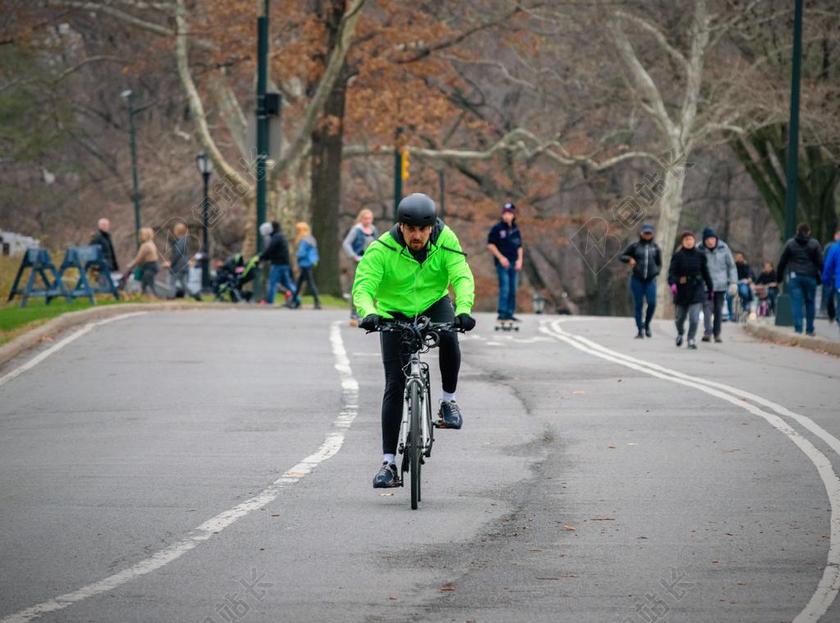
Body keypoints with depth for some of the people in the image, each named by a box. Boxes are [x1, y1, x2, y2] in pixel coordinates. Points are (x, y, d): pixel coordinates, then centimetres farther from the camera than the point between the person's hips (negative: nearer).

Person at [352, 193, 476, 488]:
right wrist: (369, 313, -53)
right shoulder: (382, 250, -24)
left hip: (434, 304, 1)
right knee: (395, 385, -8)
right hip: (395, 313, -1)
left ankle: (449, 401, -9)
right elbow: (362, 287, -31)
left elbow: (462, 277, -28)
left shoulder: (446, 240, -19)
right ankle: (388, 462, -5)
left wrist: (463, 309, -47)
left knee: (449, 336, -34)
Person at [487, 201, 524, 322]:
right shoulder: (497, 228, -3)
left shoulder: (515, 230, 14)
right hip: (502, 262, -6)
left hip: (514, 263, 6)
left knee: (513, 290, 7)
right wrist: (501, 257, -12)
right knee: (504, 288, -13)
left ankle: (510, 313, 12)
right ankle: (502, 313, -13)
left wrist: (519, 260, 6)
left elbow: (519, 247, 20)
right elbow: (490, 244, -5)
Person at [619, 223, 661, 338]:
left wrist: (656, 271, -5)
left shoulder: (655, 247, 8)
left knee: (652, 303, -14)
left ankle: (647, 324, 11)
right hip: (637, 280, -1)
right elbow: (621, 256, 7)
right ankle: (640, 331, 9)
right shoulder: (635, 246, 3)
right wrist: (629, 259, -14)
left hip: (650, 280, 1)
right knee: (638, 304, 1)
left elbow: (659, 264, 15)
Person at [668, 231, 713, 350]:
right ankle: (680, 333, 41)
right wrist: (672, 283, -30)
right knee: (680, 316, 13)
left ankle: (691, 339, -1)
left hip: (697, 289, 0)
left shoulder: (700, 255, 3)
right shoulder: (677, 256, -4)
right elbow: (672, 272, -12)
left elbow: (705, 272, 12)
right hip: (682, 291, 0)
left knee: (694, 317, -12)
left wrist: (710, 287, 17)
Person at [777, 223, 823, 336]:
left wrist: (779, 277, 14)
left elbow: (782, 262, 7)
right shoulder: (814, 244, 2)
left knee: (797, 303, -2)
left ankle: (798, 328, -10)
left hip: (795, 277, 0)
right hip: (810, 277, 0)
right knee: (810, 303, 9)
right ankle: (809, 330, 12)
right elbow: (820, 262, -1)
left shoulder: (790, 243, 5)